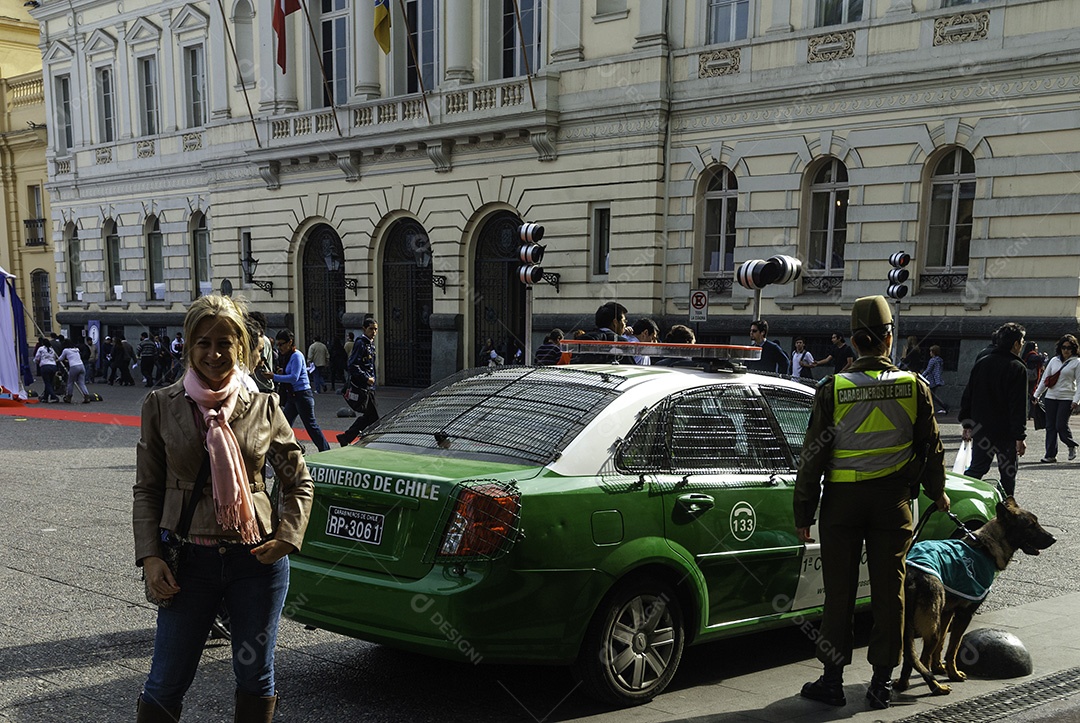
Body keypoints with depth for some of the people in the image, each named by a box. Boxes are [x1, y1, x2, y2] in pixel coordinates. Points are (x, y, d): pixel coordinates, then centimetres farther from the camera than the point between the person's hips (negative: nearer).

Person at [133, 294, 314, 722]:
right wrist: (149, 556, -7)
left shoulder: (263, 408, 0)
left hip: (257, 558, 1)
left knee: (255, 676, 14)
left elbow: (299, 482, 8)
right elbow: (147, 490, 3)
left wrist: (287, 536, -5)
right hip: (189, 559, 0)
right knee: (166, 682, 6)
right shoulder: (161, 405, -1)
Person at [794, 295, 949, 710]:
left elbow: (813, 454, -7)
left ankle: (832, 679, 14)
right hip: (892, 499, 2)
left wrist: (803, 512, 0)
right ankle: (882, 682, 17)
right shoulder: (914, 387, -3)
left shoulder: (832, 389, -9)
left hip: (842, 500, -1)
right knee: (889, 590, 10)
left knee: (839, 591, 7)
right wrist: (936, 491, 25)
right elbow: (931, 446, 8)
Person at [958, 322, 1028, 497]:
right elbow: (1019, 406, -16)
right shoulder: (1017, 368, -12)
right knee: (1008, 473, 8)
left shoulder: (981, 363, 6)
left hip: (980, 429, 5)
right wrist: (1020, 437, -15)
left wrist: (967, 424, 16)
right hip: (1006, 432, -5)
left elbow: (967, 396, 9)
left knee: (976, 469, 11)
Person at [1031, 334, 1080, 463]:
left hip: (1067, 398, -4)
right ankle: (1050, 455, 7)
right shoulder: (1054, 360, 12)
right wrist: (1036, 394, 13)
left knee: (1061, 425, -10)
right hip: (1051, 397, 4)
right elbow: (1044, 378, 16)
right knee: (1050, 426, 2)